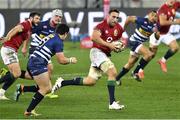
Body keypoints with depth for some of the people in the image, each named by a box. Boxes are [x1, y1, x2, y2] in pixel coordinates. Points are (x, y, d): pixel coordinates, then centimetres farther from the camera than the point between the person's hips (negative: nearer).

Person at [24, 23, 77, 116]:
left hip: (31, 62, 9)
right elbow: (61, 60, -9)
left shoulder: (50, 37, 19)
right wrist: (71, 60, 8)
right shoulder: (58, 42, -8)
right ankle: (29, 111, -6)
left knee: (48, 88, 11)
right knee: (45, 89, -4)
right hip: (38, 64, -9)